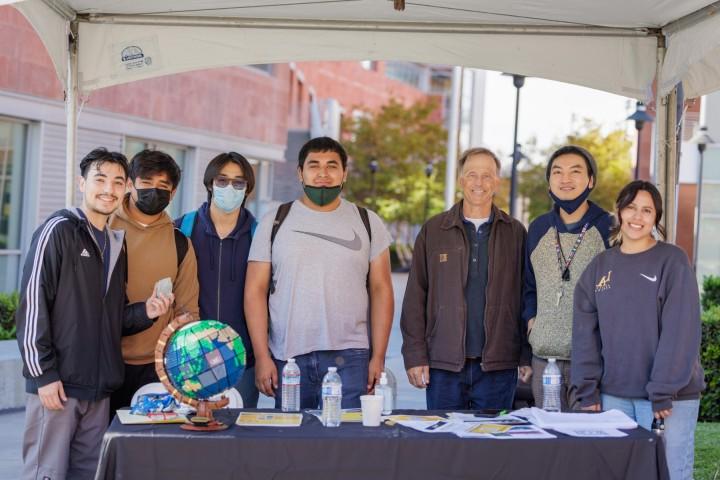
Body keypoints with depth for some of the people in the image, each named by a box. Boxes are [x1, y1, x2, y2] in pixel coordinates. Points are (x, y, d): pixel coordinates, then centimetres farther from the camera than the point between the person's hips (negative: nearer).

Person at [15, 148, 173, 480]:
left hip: (99, 385, 7)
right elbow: (33, 305, -12)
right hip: (57, 382, -7)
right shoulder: (58, 230, -6)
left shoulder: (116, 243, 16)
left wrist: (145, 312, 0)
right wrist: (43, 373, -16)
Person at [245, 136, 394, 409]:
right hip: (287, 358, 1)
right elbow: (255, 291, 3)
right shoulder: (275, 222, 7)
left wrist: (378, 357, -3)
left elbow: (381, 290, 5)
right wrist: (262, 356, -5)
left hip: (350, 358, 0)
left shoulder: (368, 223, 9)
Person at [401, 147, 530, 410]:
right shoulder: (433, 231, 6)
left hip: (498, 367, 0)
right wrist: (415, 356, -3)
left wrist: (527, 357, 1)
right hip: (443, 365, 0)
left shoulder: (515, 233, 8)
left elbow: (526, 298, 7)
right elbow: (415, 297, 4)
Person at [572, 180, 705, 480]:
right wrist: (587, 391, 0)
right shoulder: (600, 266, 9)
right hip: (614, 394, 4)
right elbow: (586, 333, 8)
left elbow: (680, 332, -10)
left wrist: (663, 392, -15)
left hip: (668, 397, -4)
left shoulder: (672, 261, -3)